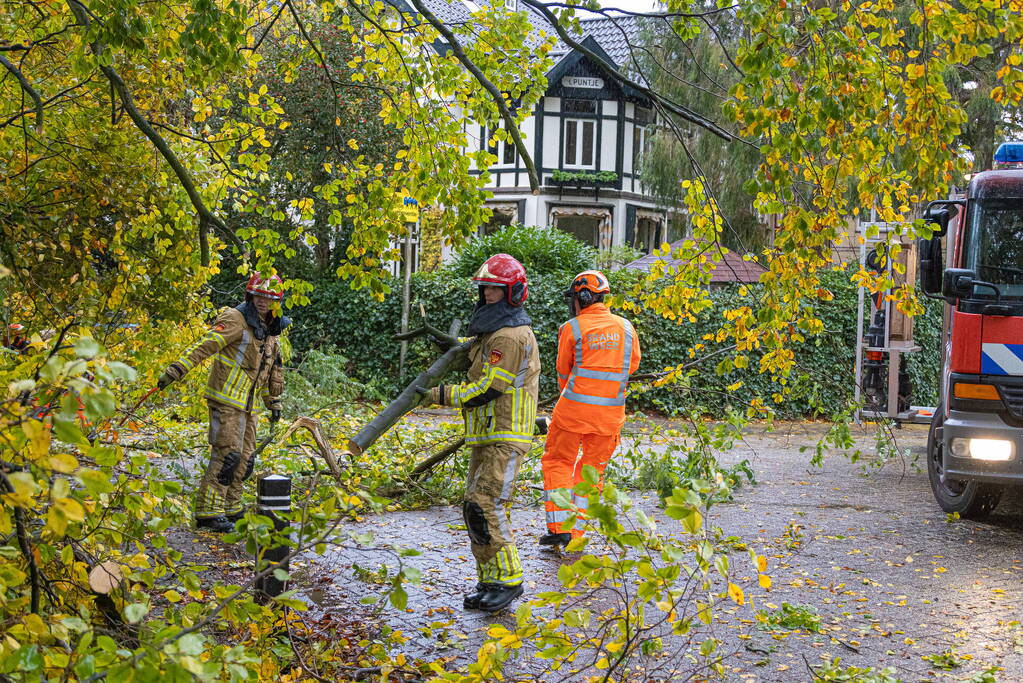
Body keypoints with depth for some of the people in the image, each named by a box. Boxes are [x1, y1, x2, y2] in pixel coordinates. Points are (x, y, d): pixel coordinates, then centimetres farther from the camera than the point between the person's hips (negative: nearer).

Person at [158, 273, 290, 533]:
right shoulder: (236, 319, -11)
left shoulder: (271, 329, 14)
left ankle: (231, 509, 20)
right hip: (226, 399, -8)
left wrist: (274, 403, 28)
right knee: (227, 454, -13)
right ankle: (208, 512, -10)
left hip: (247, 404, 8)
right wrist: (177, 369, -29)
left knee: (244, 459, 10)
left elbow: (273, 370, 26)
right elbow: (205, 345, -20)